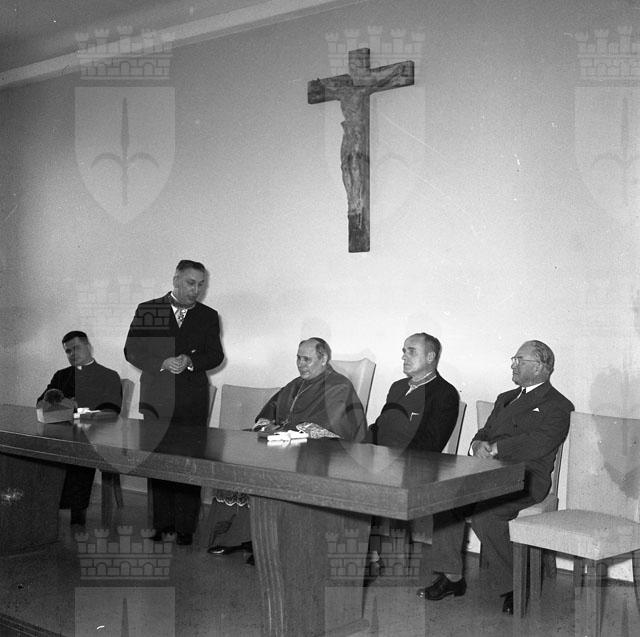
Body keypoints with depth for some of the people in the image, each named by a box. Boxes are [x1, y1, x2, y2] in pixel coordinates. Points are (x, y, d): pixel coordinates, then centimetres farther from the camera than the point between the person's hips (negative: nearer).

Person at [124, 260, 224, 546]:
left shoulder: (208, 316, 10)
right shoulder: (147, 311, 7)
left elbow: (216, 355, 5)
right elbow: (132, 350, 3)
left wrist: (189, 361, -14)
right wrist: (162, 363, -12)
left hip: (192, 403, 0)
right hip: (157, 400, 0)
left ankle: (186, 529, 3)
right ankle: (162, 525, 14)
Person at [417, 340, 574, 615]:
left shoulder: (558, 407, 3)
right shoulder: (505, 398, 29)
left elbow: (537, 443, -14)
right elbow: (484, 432, 21)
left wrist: (494, 448, -17)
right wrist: (478, 444, -4)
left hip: (525, 479, -7)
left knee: (485, 514, -33)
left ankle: (514, 587, -16)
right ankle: (452, 577, -13)